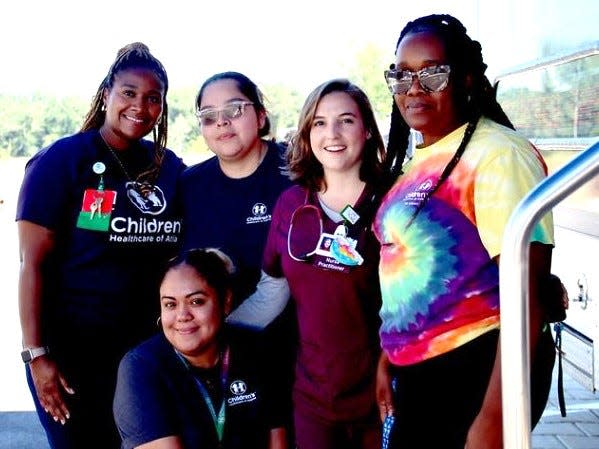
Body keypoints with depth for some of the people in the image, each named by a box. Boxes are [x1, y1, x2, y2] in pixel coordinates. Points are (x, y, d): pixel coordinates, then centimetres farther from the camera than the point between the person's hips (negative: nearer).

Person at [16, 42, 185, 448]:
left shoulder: (170, 168, 5)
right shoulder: (60, 160, -9)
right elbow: (33, 263, -12)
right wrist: (36, 353, -16)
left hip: (145, 346, 4)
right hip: (71, 349, -4)